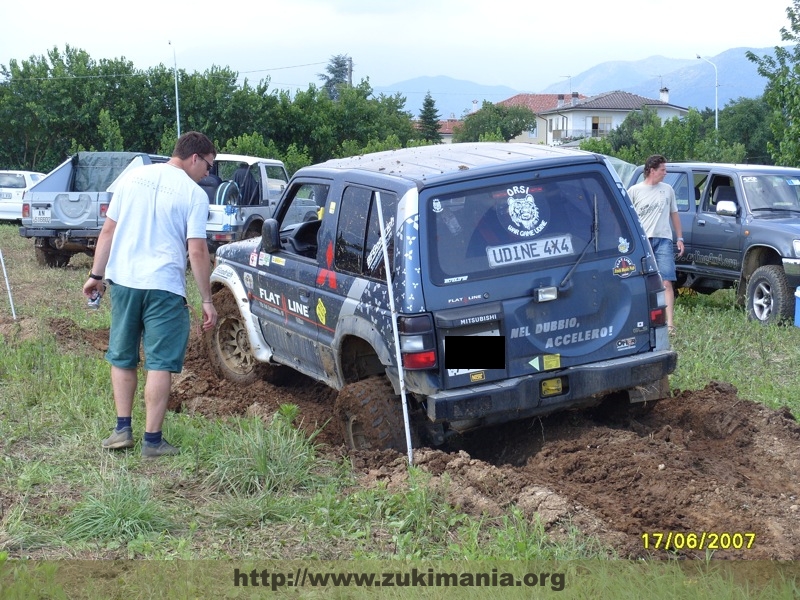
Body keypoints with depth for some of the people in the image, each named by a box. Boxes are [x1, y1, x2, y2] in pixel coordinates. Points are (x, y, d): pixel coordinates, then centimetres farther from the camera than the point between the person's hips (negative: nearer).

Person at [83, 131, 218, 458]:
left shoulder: (134, 177, 8)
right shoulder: (194, 194, -6)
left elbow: (108, 230, 8)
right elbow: (197, 252, -10)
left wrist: (96, 275, 15)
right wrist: (207, 300, -4)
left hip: (123, 281, 4)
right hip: (164, 286, -4)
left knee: (122, 357, 17)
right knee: (160, 363, 2)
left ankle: (122, 429, 17)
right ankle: (152, 440, 4)